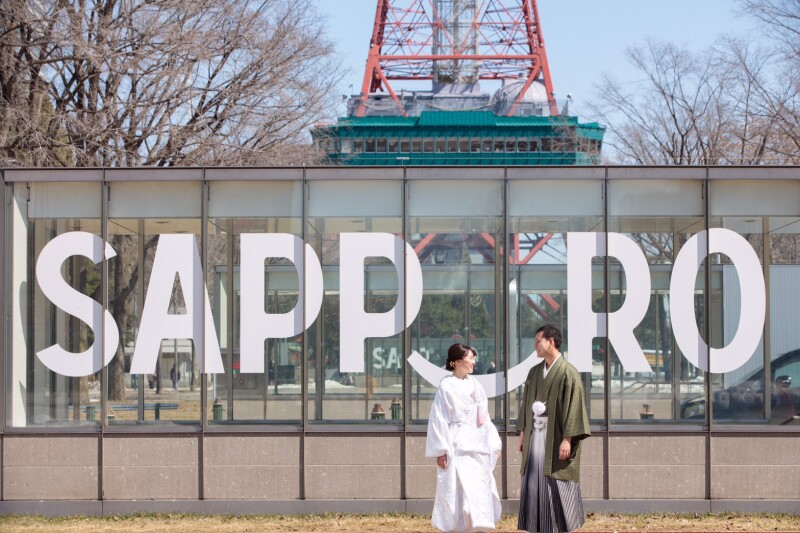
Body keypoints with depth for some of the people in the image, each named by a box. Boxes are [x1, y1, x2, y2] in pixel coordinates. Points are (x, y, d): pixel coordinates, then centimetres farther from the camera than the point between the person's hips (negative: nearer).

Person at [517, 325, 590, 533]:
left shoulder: (568, 373, -10)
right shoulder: (534, 372, 12)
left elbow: (573, 406, -14)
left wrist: (567, 438, -19)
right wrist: (523, 432, 14)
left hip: (556, 436, -6)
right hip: (535, 435, 7)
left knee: (556, 483, -3)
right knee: (534, 481, 6)